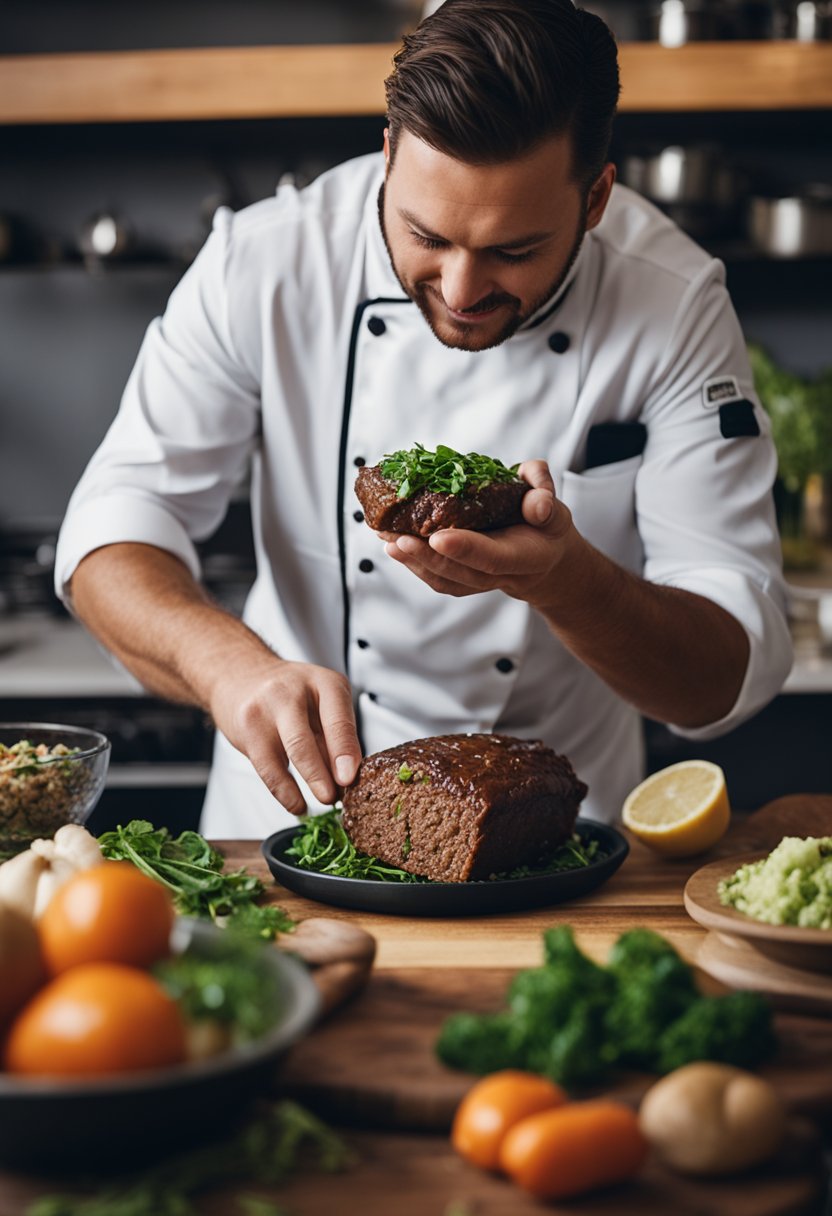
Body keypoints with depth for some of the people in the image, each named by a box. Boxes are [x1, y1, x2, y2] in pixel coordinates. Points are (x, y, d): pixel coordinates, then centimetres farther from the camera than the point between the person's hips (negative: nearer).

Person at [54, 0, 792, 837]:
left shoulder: (675, 305, -16)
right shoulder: (264, 259, -15)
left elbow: (731, 674, -17)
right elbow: (116, 521, -14)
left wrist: (559, 577, -38)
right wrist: (233, 666, -36)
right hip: (298, 803, 0)